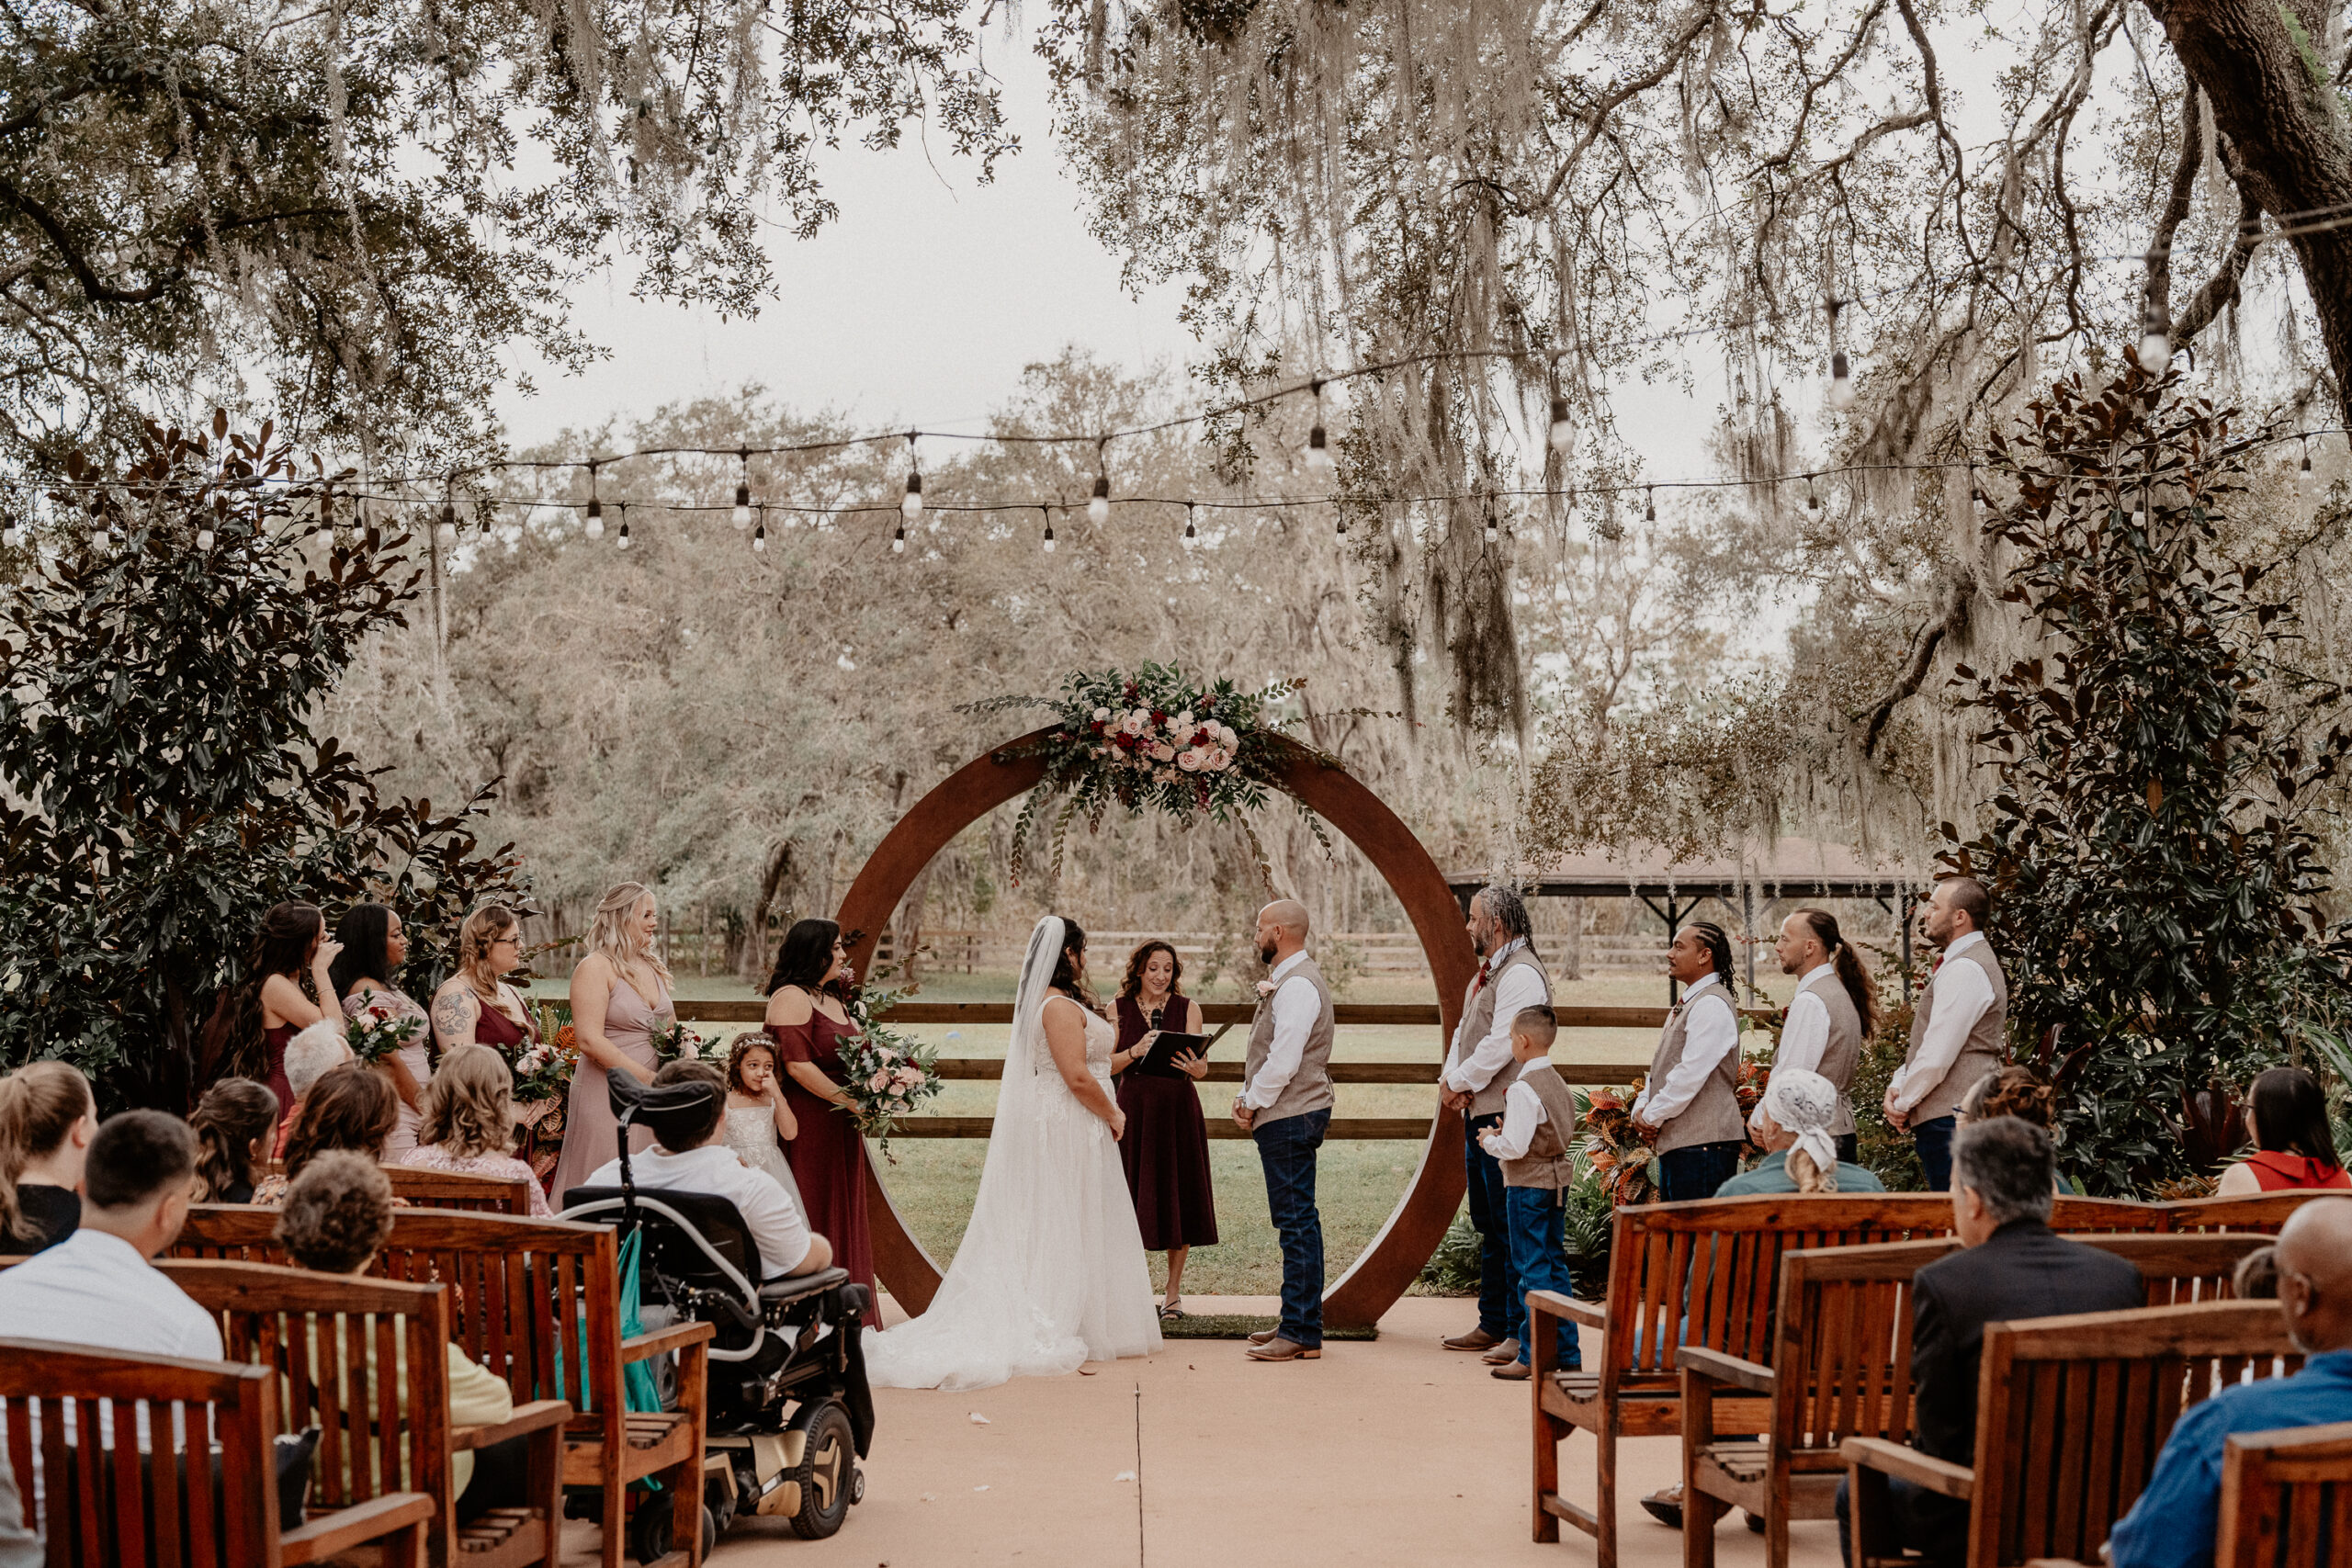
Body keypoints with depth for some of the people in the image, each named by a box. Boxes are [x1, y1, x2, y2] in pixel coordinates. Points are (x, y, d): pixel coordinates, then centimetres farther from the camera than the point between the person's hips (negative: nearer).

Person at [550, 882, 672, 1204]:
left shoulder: (654, 967, 14)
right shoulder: (595, 968, -8)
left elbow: (671, 1027, 26)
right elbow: (590, 1041, -17)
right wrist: (647, 1078, -19)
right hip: (607, 1094, -7)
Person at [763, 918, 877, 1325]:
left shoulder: (833, 998, 17)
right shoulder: (790, 998, -11)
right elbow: (797, 1064, -18)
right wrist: (848, 1100, -17)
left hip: (841, 1125, 9)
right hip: (807, 1121, -9)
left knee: (844, 1213, 11)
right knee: (812, 1214, -5)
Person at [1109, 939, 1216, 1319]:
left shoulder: (1187, 1008, 1)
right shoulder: (1120, 1010, 3)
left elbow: (1202, 1067, -5)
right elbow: (1108, 1065, -1)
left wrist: (1192, 1066, -28)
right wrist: (1136, 1051, -19)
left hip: (1179, 1112, 0)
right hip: (1135, 1112, 0)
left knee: (1177, 1198, 3)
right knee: (1136, 1201, 2)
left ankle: (1174, 1292, 14)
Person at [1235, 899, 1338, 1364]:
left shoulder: (1297, 985, -17)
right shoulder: (1285, 982, 17)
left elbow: (1284, 1061, -23)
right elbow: (1268, 1053, 20)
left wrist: (1252, 1102, -11)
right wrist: (1246, 1097, 7)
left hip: (1290, 1117, -11)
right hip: (1286, 1115, 11)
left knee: (1297, 1222, -8)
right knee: (1297, 1222, 15)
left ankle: (1301, 1334, -5)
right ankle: (1298, 1323, 23)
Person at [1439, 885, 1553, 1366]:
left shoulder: (1521, 973, -14)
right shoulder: (1486, 973, 20)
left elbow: (1501, 1043, -22)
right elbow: (1464, 1033, 18)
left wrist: (1459, 1082, -12)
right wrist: (1450, 1079, 0)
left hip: (1506, 1114, -11)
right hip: (1479, 1113, 11)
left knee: (1511, 1227, -9)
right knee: (1489, 1227, 16)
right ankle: (1493, 1325, 24)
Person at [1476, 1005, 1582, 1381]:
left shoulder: (1523, 1089, -19)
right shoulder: (1557, 1083, 8)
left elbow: (1514, 1147, -25)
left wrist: (1490, 1139, -4)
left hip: (1527, 1184, -8)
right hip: (1556, 1180, 8)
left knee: (1532, 1268, -3)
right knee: (1555, 1264, 14)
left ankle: (1532, 1357, 2)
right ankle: (1567, 1353, 18)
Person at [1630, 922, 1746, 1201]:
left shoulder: (1712, 1004, -14)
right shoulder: (1686, 1005, 20)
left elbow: (1691, 1074, -20)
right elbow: (1661, 1066, 23)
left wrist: (1652, 1115, -11)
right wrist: (1642, 1105, 6)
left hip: (1703, 1144, -10)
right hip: (1675, 1142, 11)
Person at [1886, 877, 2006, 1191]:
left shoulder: (1965, 970, -14)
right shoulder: (1962, 963, 20)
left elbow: (1937, 1056, -19)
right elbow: (1927, 1045, 22)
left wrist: (1902, 1104, -7)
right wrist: (1897, 1087, 7)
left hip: (1951, 1118, -10)